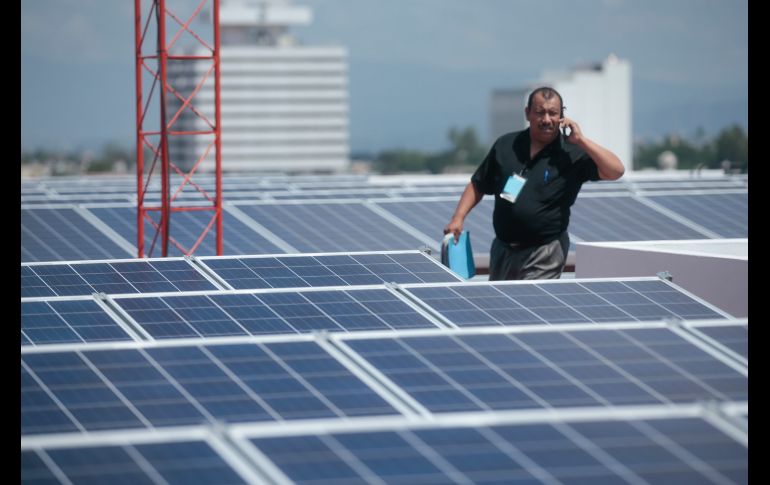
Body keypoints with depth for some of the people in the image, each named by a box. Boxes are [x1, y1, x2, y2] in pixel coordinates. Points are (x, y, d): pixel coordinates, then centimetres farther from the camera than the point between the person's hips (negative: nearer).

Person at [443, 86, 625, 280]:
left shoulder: (572, 153, -6)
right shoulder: (506, 145, 6)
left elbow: (615, 171, -18)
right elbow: (477, 186, 14)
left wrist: (581, 140, -21)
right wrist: (458, 218, 2)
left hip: (544, 254, -5)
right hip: (502, 248, 5)